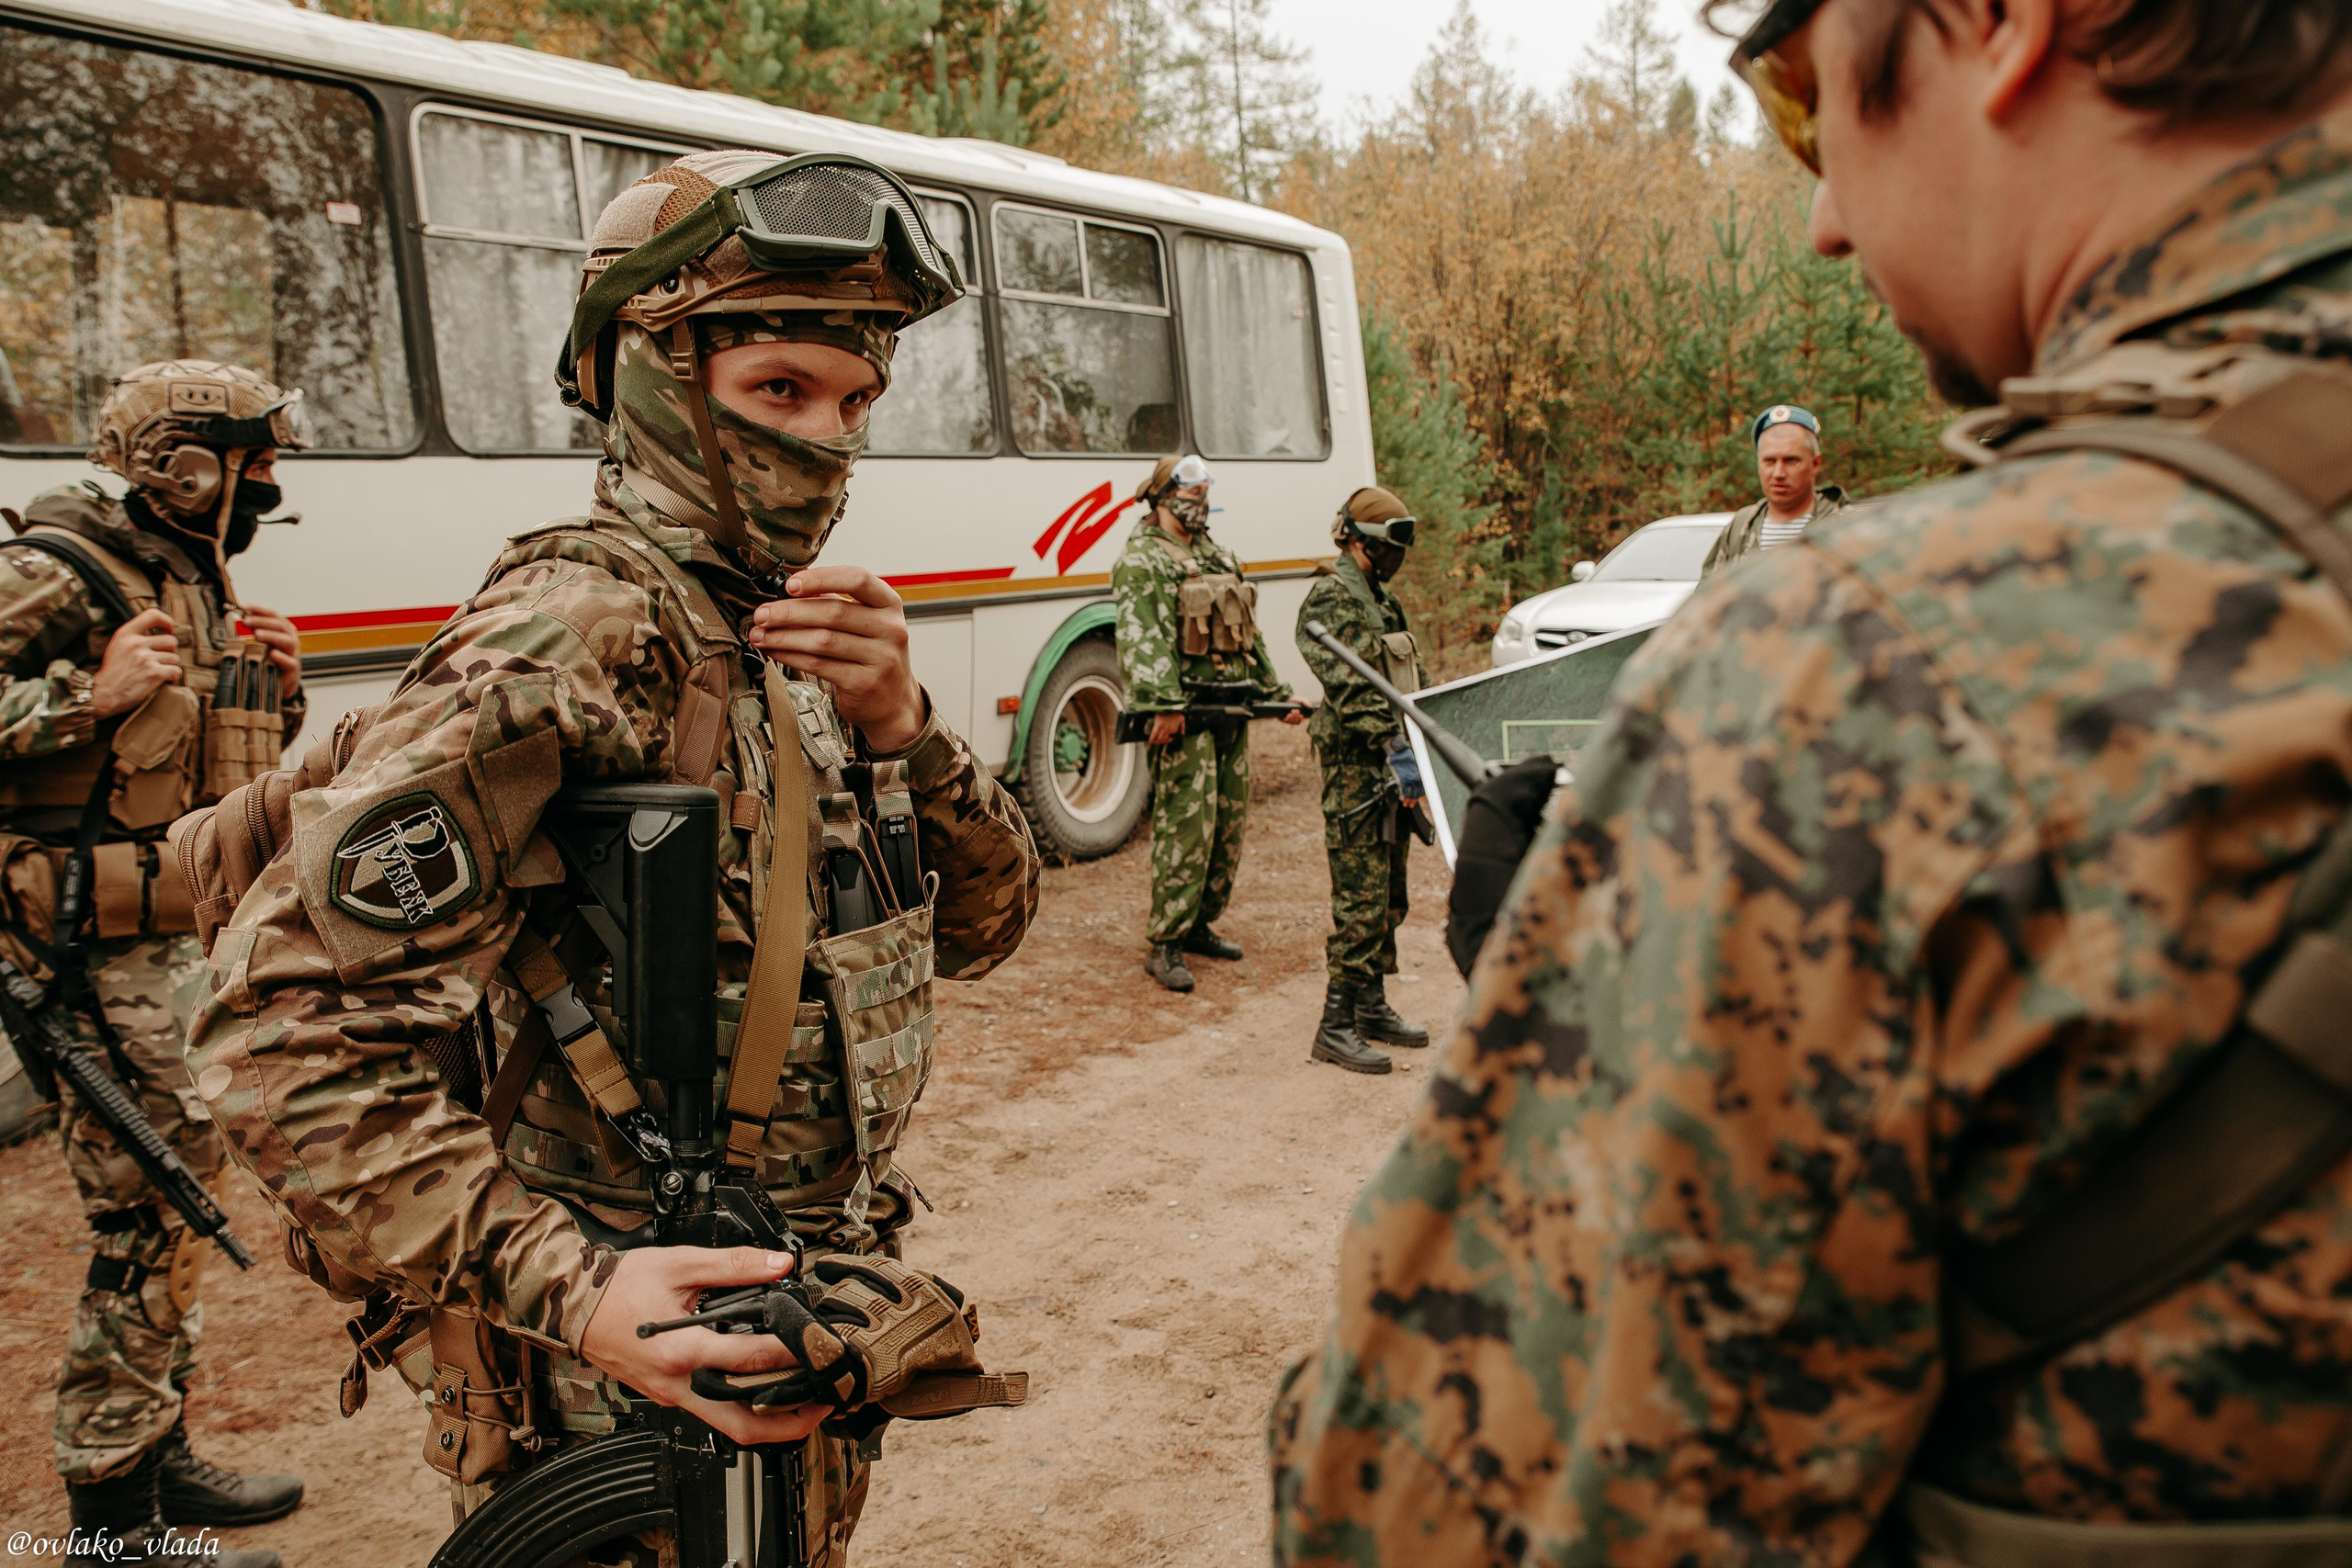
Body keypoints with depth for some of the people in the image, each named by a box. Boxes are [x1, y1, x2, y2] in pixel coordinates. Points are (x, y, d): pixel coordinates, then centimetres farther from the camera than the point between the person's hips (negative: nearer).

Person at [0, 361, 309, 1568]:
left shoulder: (197, 582, 15)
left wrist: (273, 687, 5)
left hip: (176, 942, 9)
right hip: (98, 957, -9)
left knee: (181, 1206, 17)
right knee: (147, 1230, -4)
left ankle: (159, 1456, 32)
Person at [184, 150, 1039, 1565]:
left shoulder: (795, 630, 5)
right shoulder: (582, 632, -22)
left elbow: (980, 925, 2)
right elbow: (288, 1019, -27)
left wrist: (901, 729, -16)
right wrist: (570, 1292, -35)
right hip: (644, 1389, -8)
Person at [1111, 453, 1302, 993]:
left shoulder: (1218, 555, 21)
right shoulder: (1142, 560, -6)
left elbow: (1249, 632, 26)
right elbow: (1143, 638, -19)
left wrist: (1277, 694, 22)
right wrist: (1163, 704, -31)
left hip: (1232, 709, 8)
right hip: (1184, 714, -8)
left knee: (1230, 821, 11)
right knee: (1186, 825, -11)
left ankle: (1200, 925, 23)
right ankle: (1164, 945, -5)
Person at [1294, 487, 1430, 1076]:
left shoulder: (1383, 600, 19)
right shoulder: (1331, 598, -12)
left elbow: (1413, 679, 21)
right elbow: (1351, 689, -23)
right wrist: (1395, 749, -29)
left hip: (1390, 768, 10)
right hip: (1356, 768, -10)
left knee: (1387, 896, 15)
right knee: (1359, 900, -8)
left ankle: (1372, 1006, 26)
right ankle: (1336, 1027, -1)